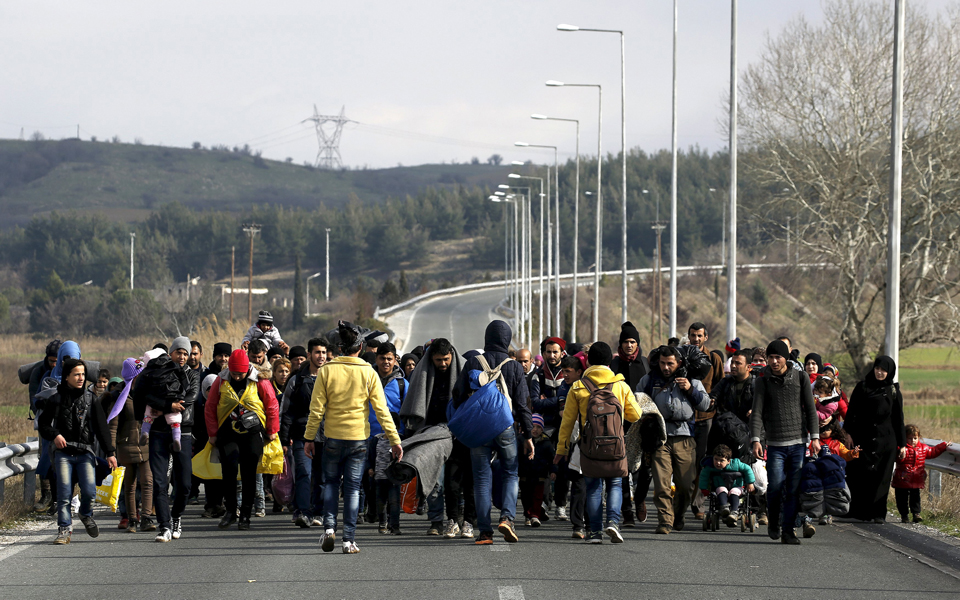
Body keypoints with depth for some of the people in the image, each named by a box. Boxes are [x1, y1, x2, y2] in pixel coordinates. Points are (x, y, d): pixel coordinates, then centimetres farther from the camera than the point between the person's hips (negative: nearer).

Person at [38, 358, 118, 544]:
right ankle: (64, 529, 2)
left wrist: (109, 453, 0)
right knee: (64, 492, -8)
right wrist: (54, 435, -9)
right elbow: (43, 424, 12)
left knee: (89, 490, -14)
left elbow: (101, 427, 6)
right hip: (63, 453, 0)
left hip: (85, 453, 0)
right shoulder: (56, 400, 6)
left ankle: (86, 515, 16)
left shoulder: (90, 399, 9)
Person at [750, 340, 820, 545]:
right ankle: (773, 523, 16)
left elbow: (810, 408, 7)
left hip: (799, 442, 1)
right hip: (775, 443, -1)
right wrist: (756, 439, -14)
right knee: (775, 486, -8)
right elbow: (757, 412, -2)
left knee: (794, 489, -1)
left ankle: (788, 531, 5)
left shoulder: (800, 378, 5)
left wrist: (814, 437, -1)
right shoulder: (763, 381, 2)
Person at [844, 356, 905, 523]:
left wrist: (902, 443, 7)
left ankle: (878, 513, 4)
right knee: (860, 474, -5)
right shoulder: (862, 387, 5)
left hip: (885, 440, 0)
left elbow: (898, 418, 9)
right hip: (863, 438, 0)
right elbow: (851, 412, 3)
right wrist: (849, 433, -8)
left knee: (881, 476, -1)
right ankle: (859, 510, 2)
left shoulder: (893, 391, 8)